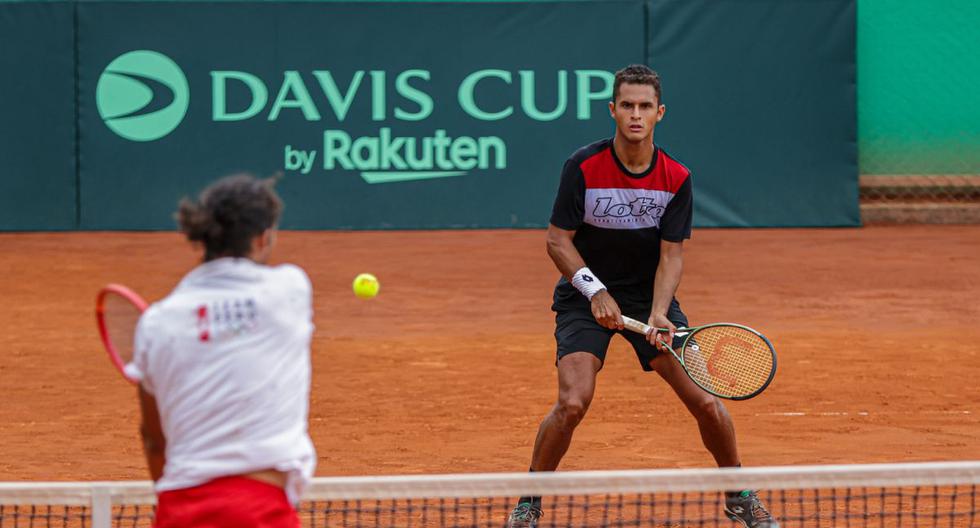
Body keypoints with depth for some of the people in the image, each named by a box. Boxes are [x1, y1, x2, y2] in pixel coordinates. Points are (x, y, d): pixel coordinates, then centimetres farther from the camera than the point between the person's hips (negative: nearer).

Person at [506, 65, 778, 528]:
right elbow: (558, 240, -11)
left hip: (649, 297, 2)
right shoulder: (583, 167, -16)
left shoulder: (676, 180, -9)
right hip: (585, 295, -2)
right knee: (573, 402, -21)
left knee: (705, 400, -7)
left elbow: (671, 254, -9)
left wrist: (658, 316, -24)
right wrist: (596, 291, -22)